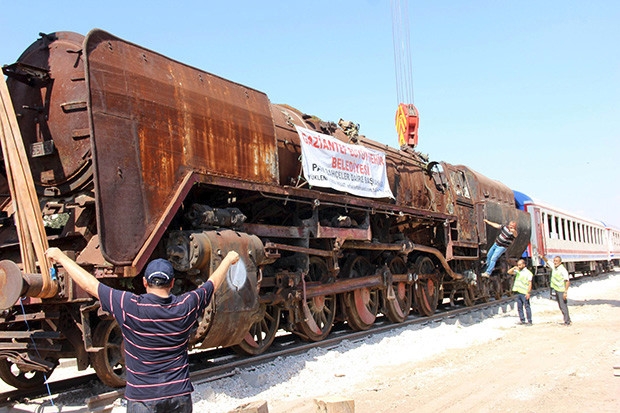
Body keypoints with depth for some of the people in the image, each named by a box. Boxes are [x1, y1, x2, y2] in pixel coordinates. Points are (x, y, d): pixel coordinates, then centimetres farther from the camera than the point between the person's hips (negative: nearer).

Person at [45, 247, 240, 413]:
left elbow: (89, 285, -9)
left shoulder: (130, 307, -17)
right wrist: (229, 259, 27)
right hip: (180, 395, 3)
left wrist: (60, 257, 3)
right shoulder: (185, 306, -7)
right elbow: (213, 284, 10)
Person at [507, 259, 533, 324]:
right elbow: (509, 272, 18)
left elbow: (530, 283, -11)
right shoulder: (517, 271, 13)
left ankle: (529, 321, 1)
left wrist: (528, 292, -18)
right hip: (518, 292, 7)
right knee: (519, 307, 9)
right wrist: (514, 268, 0)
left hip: (524, 293, -7)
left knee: (527, 307, -4)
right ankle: (522, 320, 15)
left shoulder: (528, 273, -6)